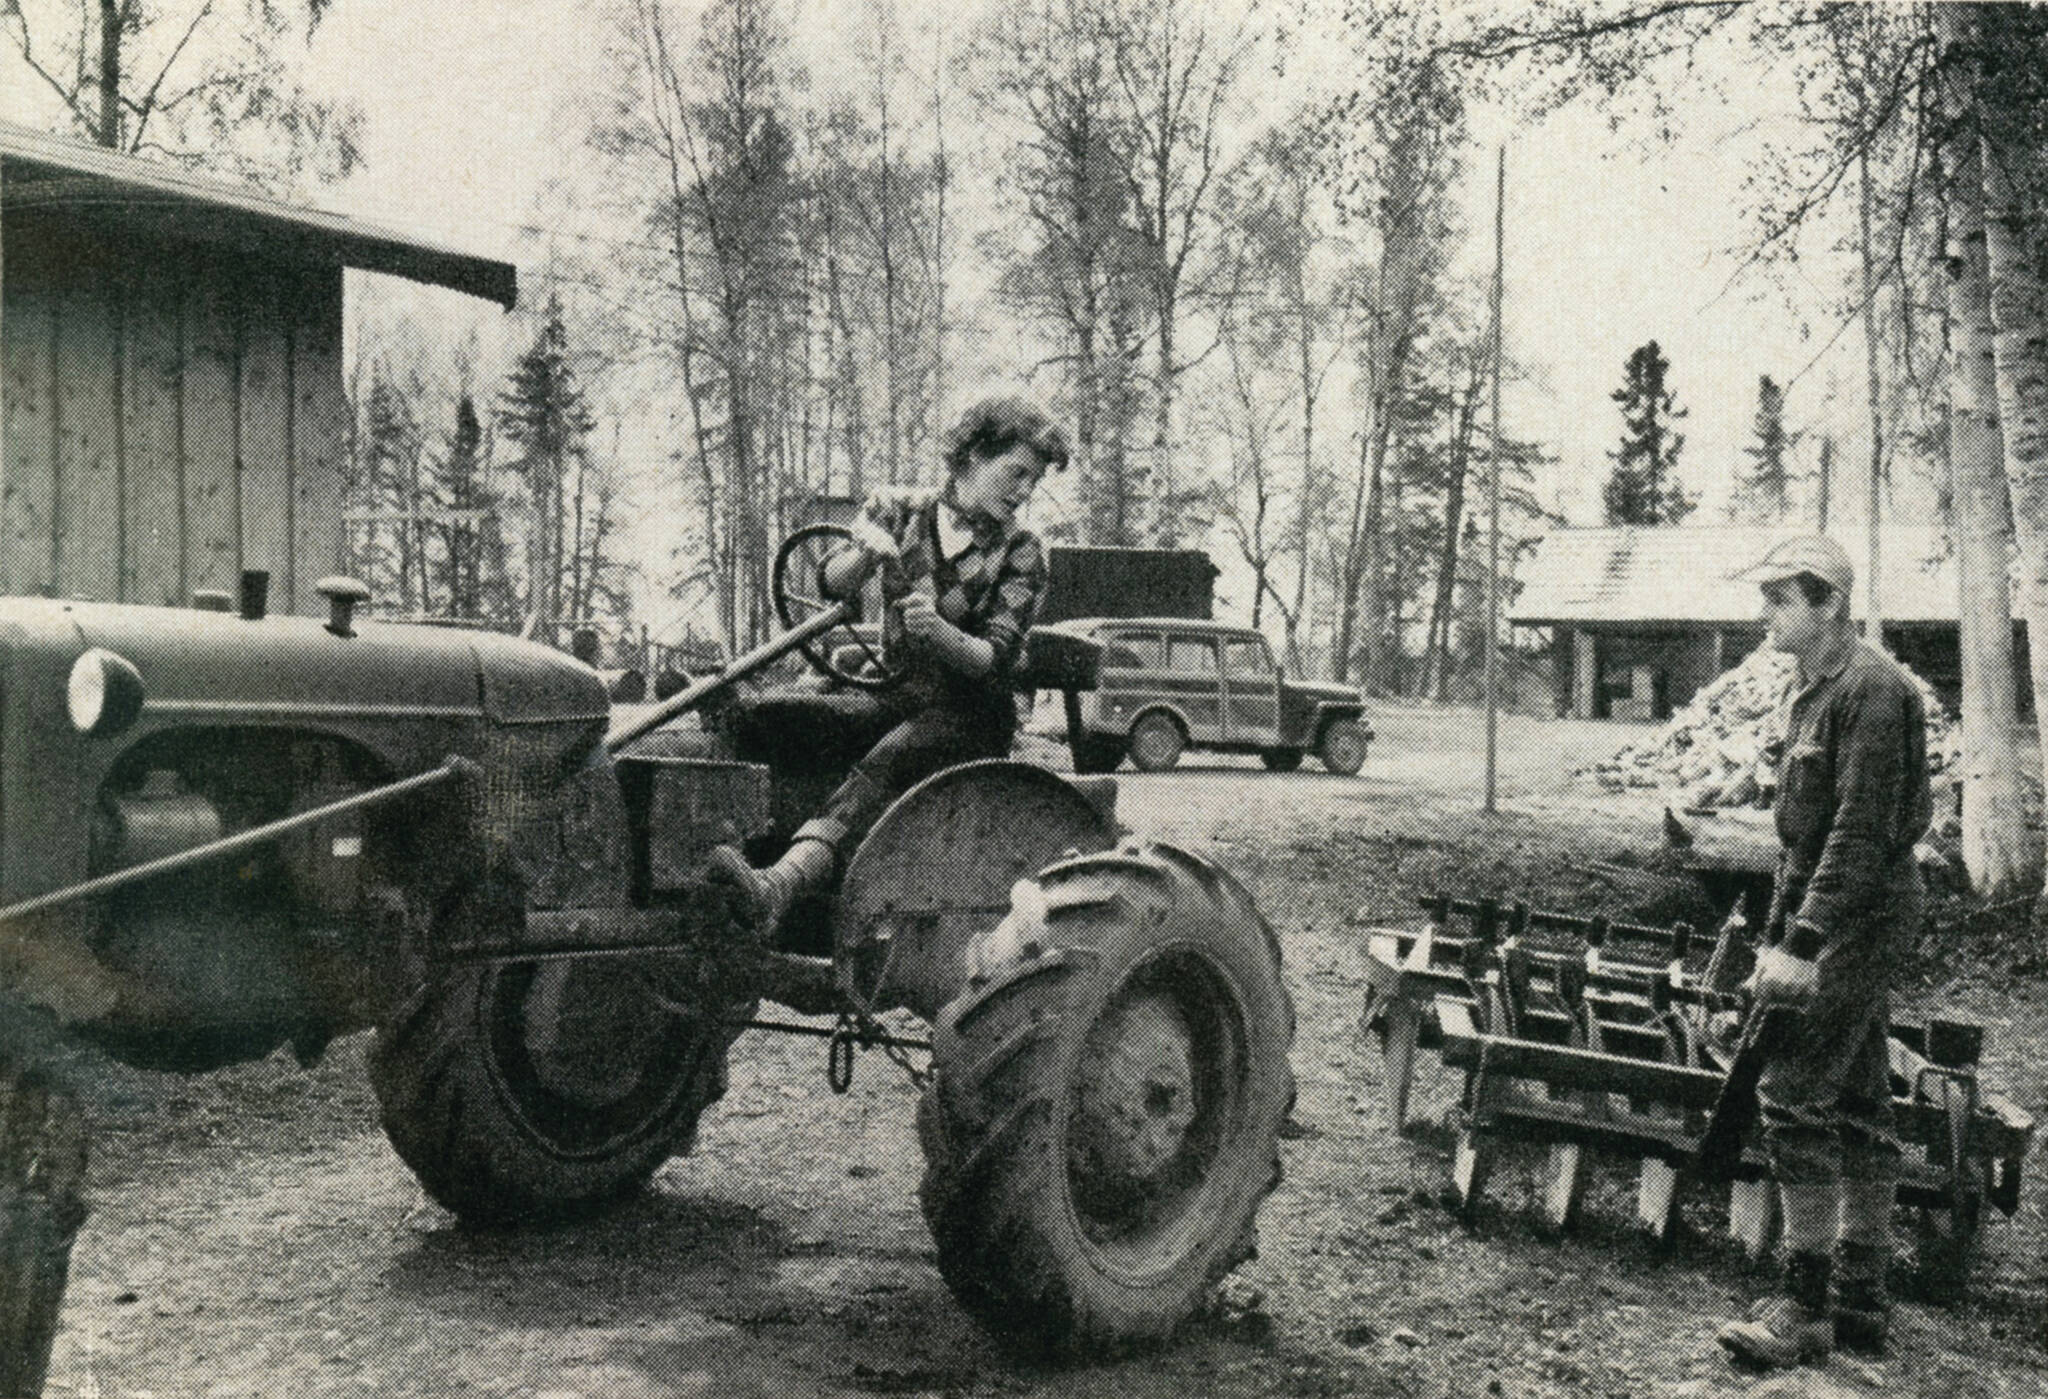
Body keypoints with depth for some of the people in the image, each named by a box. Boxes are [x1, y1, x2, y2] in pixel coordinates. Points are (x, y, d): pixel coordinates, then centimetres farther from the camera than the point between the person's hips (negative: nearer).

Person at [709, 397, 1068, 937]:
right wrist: (866, 553, -28)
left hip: (971, 714, -8)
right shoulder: (898, 512, 7)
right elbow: (831, 583, -5)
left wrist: (939, 632, -31)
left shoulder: (1018, 552, 0)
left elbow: (995, 660, -10)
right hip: (896, 701, 8)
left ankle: (780, 885, -55)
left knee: (880, 770, -35)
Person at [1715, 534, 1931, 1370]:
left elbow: (1861, 833, -22)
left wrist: (1804, 945, -24)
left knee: (1794, 1093, -11)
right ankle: (1861, 1301, 21)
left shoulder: (1871, 690, -15)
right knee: (1857, 1103, 13)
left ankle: (1805, 1308, -4)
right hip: (1843, 923, 10)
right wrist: (1775, 936, 18)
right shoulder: (1806, 693, 15)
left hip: (1860, 916, -10)